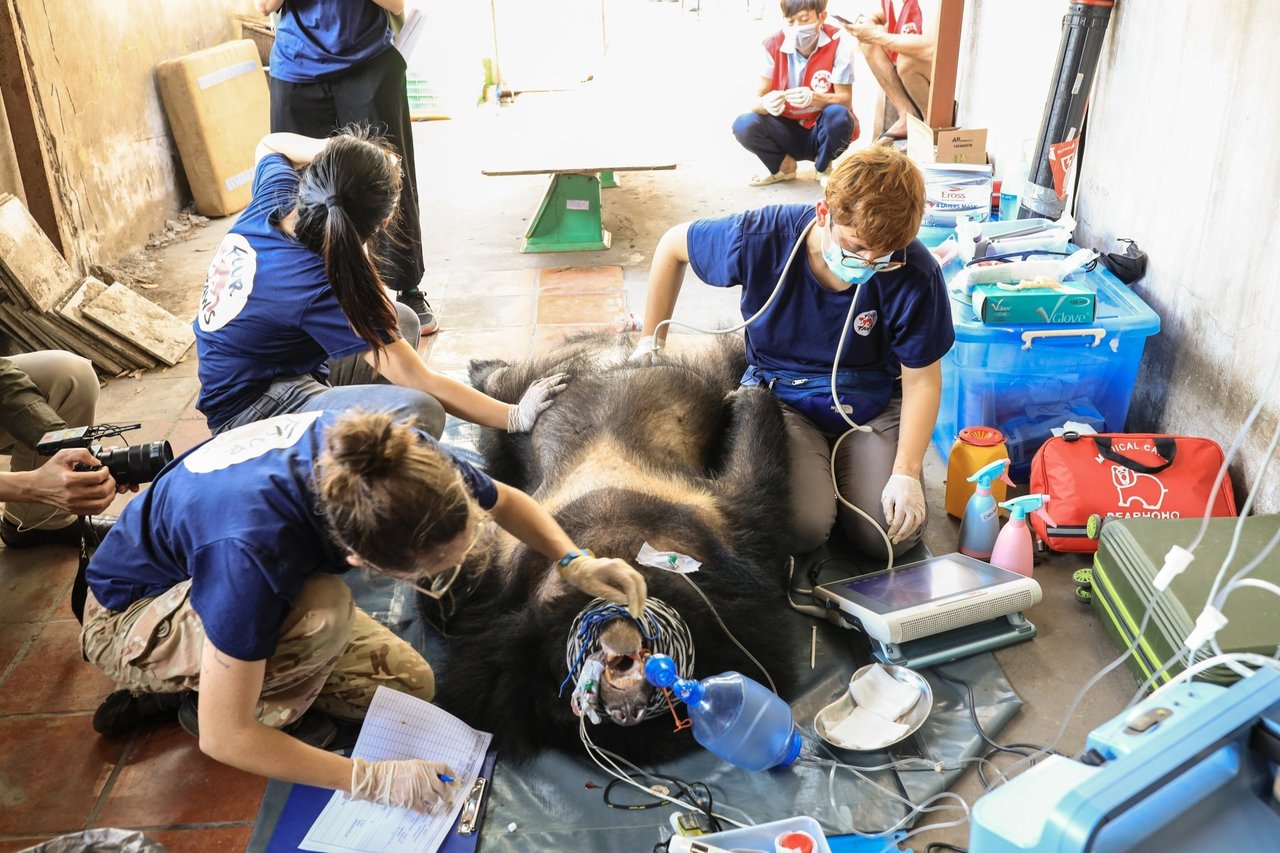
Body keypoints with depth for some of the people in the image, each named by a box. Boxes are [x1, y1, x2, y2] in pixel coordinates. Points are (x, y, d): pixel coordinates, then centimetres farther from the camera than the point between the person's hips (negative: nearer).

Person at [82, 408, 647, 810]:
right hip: (131, 617, -6)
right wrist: (368, 779, -31)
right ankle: (194, 696, -5)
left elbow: (504, 500, -6)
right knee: (324, 612, -36)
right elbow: (223, 737, -35)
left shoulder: (391, 459, -28)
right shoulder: (253, 549, -45)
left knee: (408, 686, -5)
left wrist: (574, 562, -21)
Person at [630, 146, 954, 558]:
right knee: (803, 527, -25)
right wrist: (651, 340, 3)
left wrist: (906, 474, -18)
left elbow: (922, 380, -10)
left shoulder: (915, 274, -22)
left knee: (890, 536, -16)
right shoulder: (760, 239, -24)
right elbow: (673, 245, -4)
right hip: (781, 396, -1)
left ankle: (841, 468, 16)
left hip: (872, 405, 1)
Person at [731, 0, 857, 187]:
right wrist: (767, 103, -37)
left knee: (838, 115, -34)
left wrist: (815, 98, -39)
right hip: (788, 131, 2)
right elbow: (757, 100, -11)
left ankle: (823, 168, -3)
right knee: (744, 125, -22)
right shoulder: (774, 45, -10)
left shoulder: (836, 43, -16)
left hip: (821, 132, -2)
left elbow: (845, 100, -18)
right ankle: (783, 165, 5)